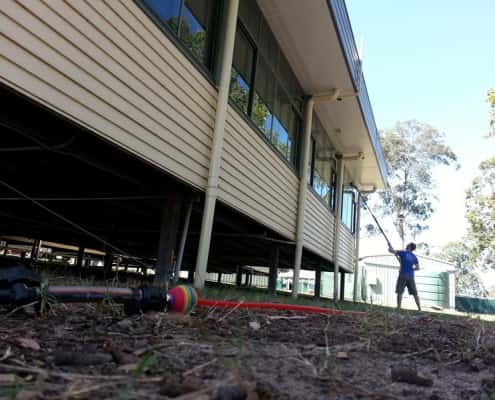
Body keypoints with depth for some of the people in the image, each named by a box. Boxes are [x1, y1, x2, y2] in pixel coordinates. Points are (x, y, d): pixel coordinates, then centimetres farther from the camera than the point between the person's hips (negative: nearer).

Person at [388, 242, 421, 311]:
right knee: (414, 293, 10)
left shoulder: (403, 253, -2)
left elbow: (390, 250, 0)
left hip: (403, 275, -4)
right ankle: (419, 308, 9)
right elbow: (417, 268, 10)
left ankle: (398, 307, -9)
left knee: (399, 292, -3)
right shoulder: (414, 257, 10)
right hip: (411, 276, 4)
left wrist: (389, 246, 20)